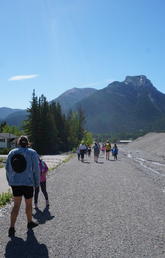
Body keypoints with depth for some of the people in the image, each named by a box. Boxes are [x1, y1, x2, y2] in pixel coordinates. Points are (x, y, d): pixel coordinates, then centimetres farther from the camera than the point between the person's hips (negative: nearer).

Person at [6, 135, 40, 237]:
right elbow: (36, 170, -9)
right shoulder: (32, 153, -9)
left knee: (16, 205, 11)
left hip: (15, 183, 3)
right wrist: (37, 183, 2)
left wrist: (10, 182, 16)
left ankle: (12, 228, 4)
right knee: (29, 204, 16)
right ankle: (30, 223, 35)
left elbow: (8, 169, 6)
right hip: (28, 183, -3)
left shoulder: (11, 153, 2)